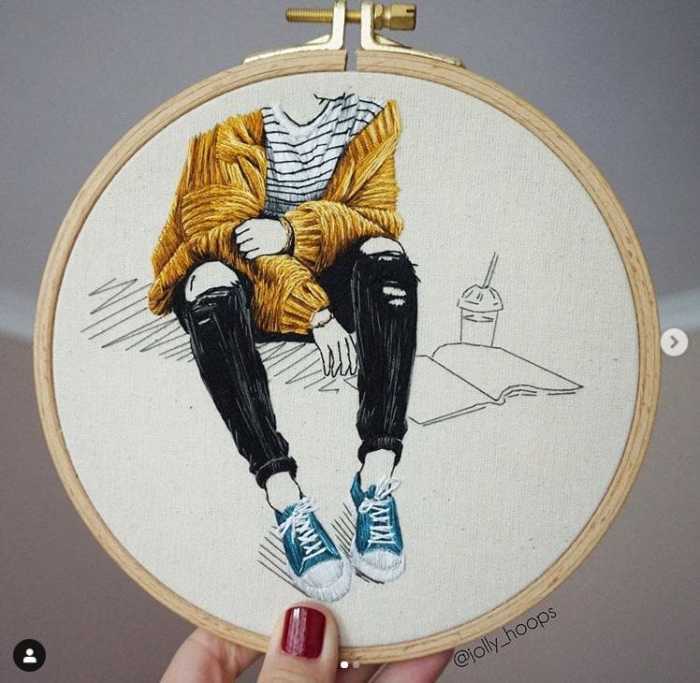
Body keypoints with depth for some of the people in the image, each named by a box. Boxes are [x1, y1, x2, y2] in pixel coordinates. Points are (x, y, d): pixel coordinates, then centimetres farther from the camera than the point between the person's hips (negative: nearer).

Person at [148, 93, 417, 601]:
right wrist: (315, 312, -31)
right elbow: (222, 227, -20)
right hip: (236, 280, -2)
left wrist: (292, 231, -31)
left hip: (324, 273, 2)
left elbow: (375, 216, -10)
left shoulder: (371, 113, -6)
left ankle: (377, 478, -35)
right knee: (212, 280, -35)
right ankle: (286, 501, -39)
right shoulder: (232, 126, -16)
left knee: (385, 253, -28)